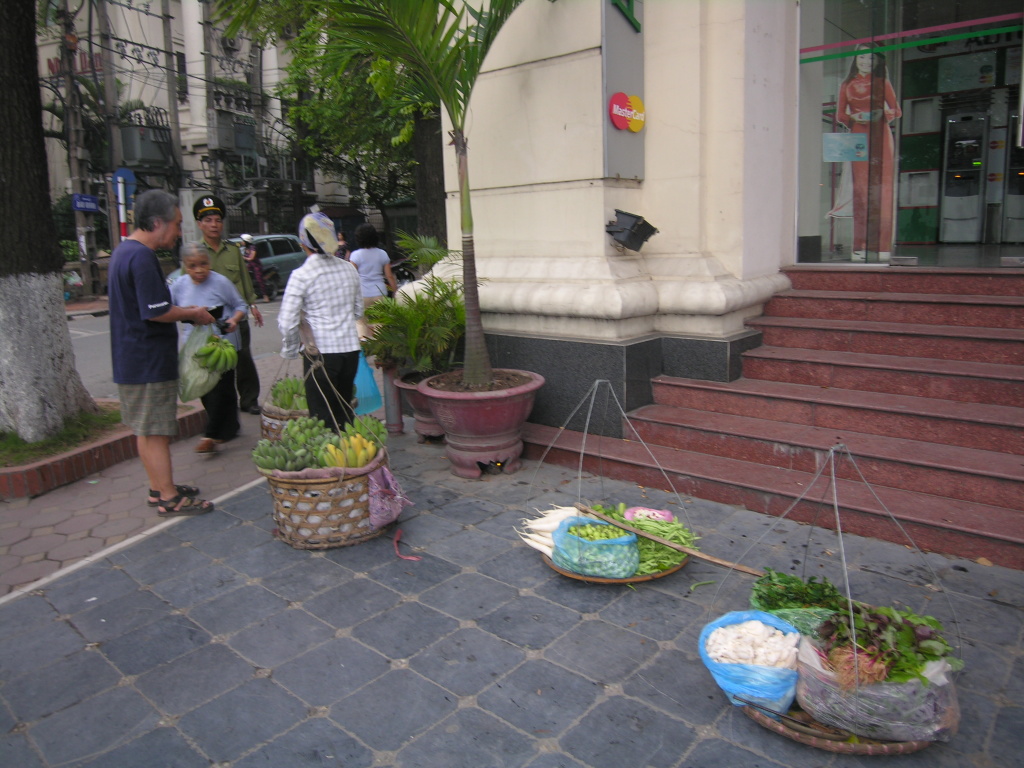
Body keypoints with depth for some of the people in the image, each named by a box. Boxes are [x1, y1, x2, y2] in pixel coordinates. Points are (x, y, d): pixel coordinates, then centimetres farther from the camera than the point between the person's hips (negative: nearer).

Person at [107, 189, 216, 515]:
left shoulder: (124, 251, 14)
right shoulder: (142, 257, -20)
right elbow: (157, 312, -25)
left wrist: (184, 310, 11)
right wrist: (192, 314, -9)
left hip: (132, 361, 10)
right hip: (149, 362, -10)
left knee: (147, 429, 17)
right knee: (155, 431, -2)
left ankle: (159, 487, 29)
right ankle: (169, 498, 7)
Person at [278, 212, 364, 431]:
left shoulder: (301, 276, -11)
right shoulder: (349, 269, 5)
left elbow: (287, 322, -11)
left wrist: (289, 350, 5)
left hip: (320, 352, -5)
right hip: (350, 348, 5)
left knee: (322, 415, 5)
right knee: (344, 410, 16)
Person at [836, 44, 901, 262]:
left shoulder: (882, 83, 13)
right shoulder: (847, 85, 15)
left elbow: (897, 110, 11)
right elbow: (840, 114, 13)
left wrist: (882, 114, -10)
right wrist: (853, 118, -8)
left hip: (881, 137, 0)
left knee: (882, 186, -7)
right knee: (860, 188, -5)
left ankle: (882, 245, -7)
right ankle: (860, 246, -5)